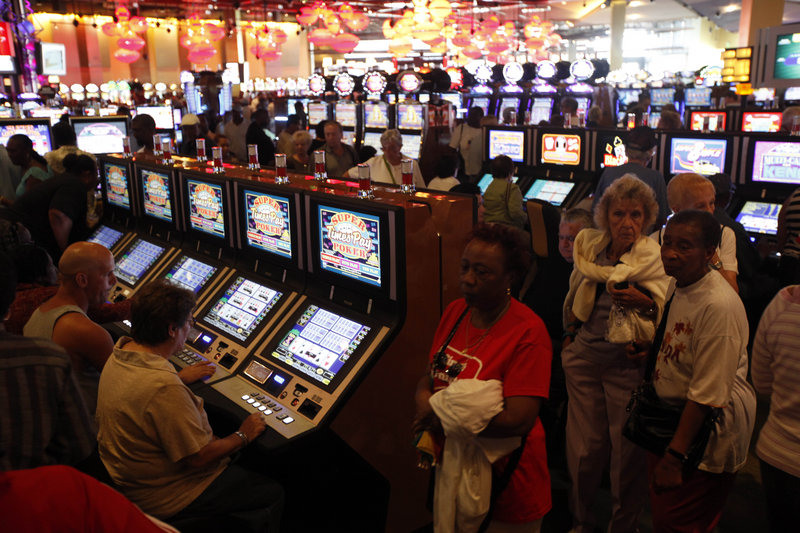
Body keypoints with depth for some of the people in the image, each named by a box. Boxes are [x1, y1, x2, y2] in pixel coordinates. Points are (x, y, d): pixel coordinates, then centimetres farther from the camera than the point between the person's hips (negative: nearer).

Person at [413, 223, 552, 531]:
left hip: (505, 482, -6)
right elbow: (432, 374, 8)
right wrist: (423, 397, -15)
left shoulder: (527, 333, -23)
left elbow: (518, 420, -28)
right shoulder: (455, 312, -1)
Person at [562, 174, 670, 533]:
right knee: (583, 447, 12)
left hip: (627, 364, -3)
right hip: (584, 357, 4)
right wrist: (570, 334, 17)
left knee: (627, 452, 6)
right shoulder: (589, 246, 5)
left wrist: (644, 302, -27)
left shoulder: (655, 258, -8)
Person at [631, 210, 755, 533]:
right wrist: (654, 350, 4)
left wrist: (675, 456, -24)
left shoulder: (719, 306, -27)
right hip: (670, 417, 9)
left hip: (705, 428, -9)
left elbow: (707, 394, -26)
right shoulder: (679, 288, 3)